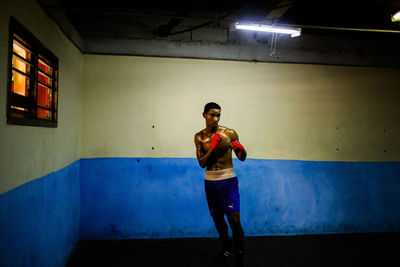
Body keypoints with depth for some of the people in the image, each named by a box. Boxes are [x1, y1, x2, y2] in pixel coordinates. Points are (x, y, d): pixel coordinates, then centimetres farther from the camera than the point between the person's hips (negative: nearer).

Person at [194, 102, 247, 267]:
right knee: (217, 218, 15)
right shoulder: (199, 137, 2)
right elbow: (202, 163, -5)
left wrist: (241, 149, -21)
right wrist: (213, 147, -18)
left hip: (229, 181, -3)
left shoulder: (230, 133, -5)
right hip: (210, 182, 3)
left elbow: (242, 158, 1)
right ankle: (226, 248, 37)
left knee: (234, 220, -9)